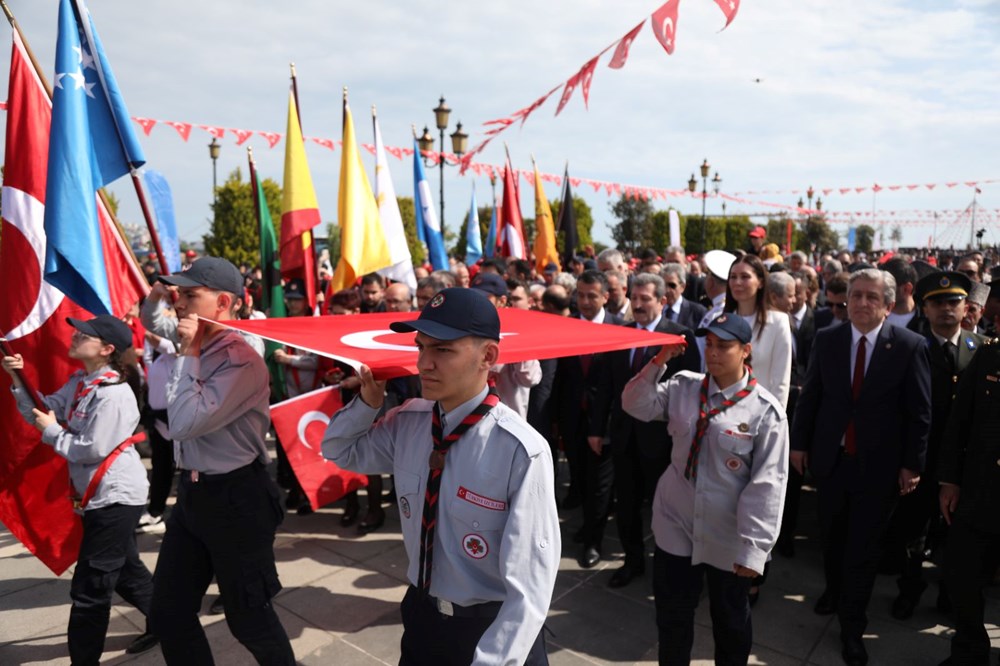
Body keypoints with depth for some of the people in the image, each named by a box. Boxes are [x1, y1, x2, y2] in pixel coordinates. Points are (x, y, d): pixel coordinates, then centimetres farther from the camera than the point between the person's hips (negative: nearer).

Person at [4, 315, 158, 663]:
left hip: (115, 496, -10)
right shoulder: (79, 382, 7)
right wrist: (19, 380, -5)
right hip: (102, 495, 10)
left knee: (89, 587, -1)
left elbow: (91, 450, -22)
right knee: (125, 570, 23)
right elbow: (42, 412, 7)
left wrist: (52, 431, -10)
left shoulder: (113, 393, -22)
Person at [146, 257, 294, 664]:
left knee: (247, 617, 9)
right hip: (193, 492, 8)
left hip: (235, 497, -8)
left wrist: (187, 352, -19)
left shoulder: (241, 361, -21)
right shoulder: (197, 353, 5)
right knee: (168, 612, 17)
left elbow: (186, 423, -25)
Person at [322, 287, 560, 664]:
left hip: (492, 629, -5)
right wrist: (368, 401, -8)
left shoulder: (522, 451, -26)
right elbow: (339, 451, 10)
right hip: (420, 615, 5)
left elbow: (529, 590, -25)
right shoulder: (407, 422, -8)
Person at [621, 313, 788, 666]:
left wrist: (753, 548, -17)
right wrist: (658, 362, -13)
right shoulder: (683, 386, -2)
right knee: (672, 614, 19)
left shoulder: (766, 410, -16)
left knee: (730, 621, 21)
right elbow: (636, 405, -2)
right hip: (675, 524, 3)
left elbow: (766, 485, -16)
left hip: (727, 538, -3)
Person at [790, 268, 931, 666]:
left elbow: (919, 411, -7)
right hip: (830, 458, 3)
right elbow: (809, 395, 3)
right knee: (832, 536, 20)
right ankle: (835, 591, 46)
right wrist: (799, 443, 4)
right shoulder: (826, 339, -3)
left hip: (879, 465, -3)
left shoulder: (910, 346, -10)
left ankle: (852, 627, 24)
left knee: (864, 547, 8)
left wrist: (912, 464, -6)